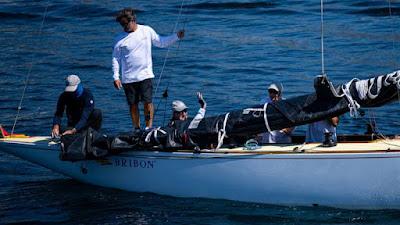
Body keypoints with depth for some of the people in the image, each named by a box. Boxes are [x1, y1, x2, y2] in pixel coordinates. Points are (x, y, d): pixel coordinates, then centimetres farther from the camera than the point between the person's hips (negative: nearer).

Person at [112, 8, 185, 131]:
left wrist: (176, 36, 2)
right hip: (128, 78, 1)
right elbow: (115, 58, 4)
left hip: (145, 75, -1)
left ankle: (149, 127, 1)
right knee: (133, 104, 6)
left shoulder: (147, 31, 2)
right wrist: (116, 77, -4)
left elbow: (161, 42, 13)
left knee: (147, 102, -8)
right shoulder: (120, 39, -1)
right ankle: (137, 129, 17)